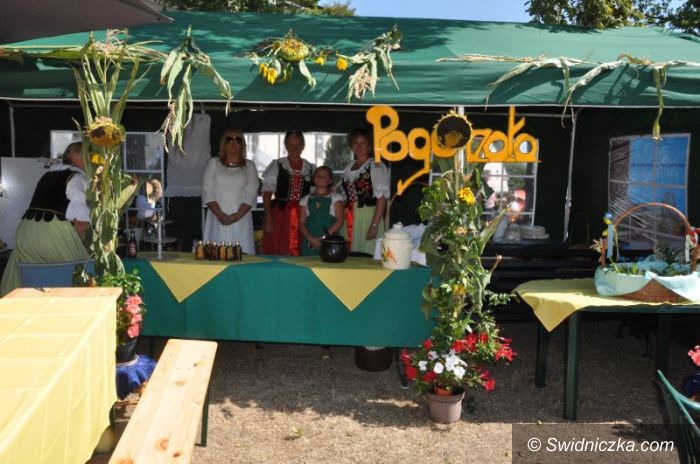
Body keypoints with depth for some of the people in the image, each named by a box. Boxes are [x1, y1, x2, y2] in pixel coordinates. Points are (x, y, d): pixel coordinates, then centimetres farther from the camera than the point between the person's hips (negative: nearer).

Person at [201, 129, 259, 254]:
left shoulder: (249, 166, 11)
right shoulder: (214, 163, 11)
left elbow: (251, 195, 2)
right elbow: (207, 192, 3)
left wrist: (237, 215, -12)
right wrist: (220, 214, -10)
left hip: (241, 219, 0)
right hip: (217, 220, 0)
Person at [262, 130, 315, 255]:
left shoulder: (311, 168, 11)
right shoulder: (277, 165, 4)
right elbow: (267, 193, 1)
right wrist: (267, 217, -7)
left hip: (302, 217, 2)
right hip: (280, 215, -2)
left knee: (300, 254, -1)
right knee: (277, 252, -4)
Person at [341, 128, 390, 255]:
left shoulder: (376, 166, -5)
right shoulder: (348, 168, 15)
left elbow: (381, 197, -12)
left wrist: (375, 225, -18)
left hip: (367, 218, -6)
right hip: (349, 220, 6)